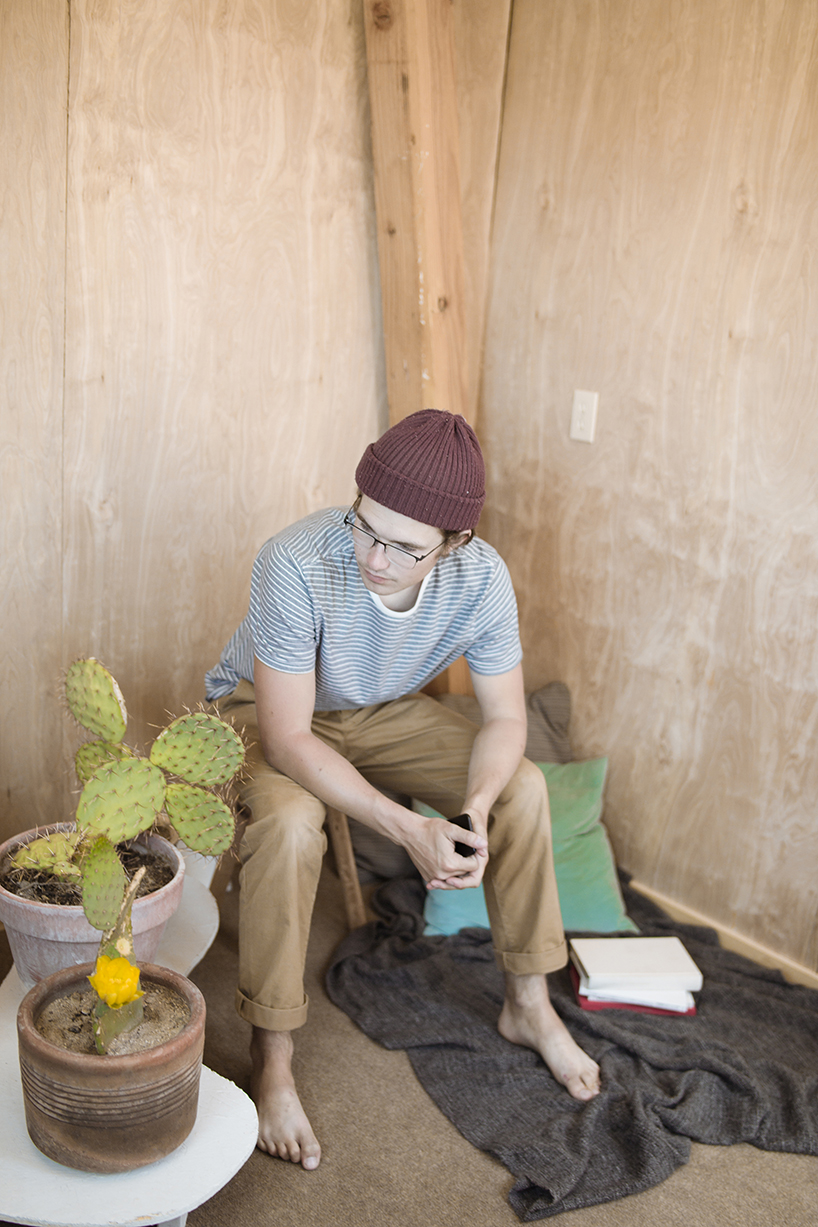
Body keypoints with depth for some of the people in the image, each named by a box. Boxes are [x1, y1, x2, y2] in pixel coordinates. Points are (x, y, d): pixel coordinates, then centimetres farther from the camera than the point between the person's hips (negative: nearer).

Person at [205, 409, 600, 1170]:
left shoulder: (481, 578, -25)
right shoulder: (296, 565, -38)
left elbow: (505, 718, -15)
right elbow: (288, 739, -35)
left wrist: (473, 811, -35)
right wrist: (408, 829, -43)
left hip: (384, 711, 4)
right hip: (265, 710, -3)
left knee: (522, 788, -13)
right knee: (290, 823, -35)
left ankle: (527, 1003, 8)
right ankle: (271, 1059, -15)